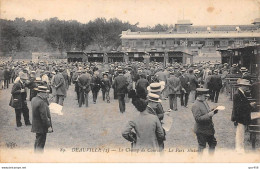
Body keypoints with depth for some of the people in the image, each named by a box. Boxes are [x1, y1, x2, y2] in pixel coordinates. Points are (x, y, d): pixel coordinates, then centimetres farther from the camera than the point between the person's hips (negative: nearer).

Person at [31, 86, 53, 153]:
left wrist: (46, 99, 0)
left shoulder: (34, 99, 4)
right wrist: (48, 126, -17)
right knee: (40, 143, 0)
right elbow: (44, 116, -24)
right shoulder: (41, 102, -25)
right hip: (41, 127, -9)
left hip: (36, 126, 9)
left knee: (38, 141, 23)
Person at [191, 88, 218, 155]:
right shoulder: (196, 106, -21)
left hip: (209, 129, 9)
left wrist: (212, 111, -2)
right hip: (201, 131, -9)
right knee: (202, 146, 4)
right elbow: (198, 119, -26)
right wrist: (209, 115, -28)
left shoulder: (204, 102, 7)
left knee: (213, 143, 18)